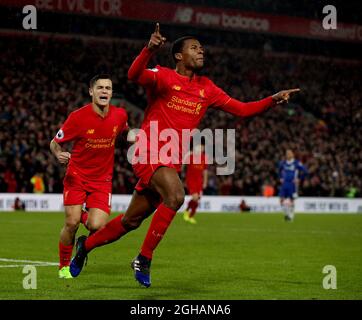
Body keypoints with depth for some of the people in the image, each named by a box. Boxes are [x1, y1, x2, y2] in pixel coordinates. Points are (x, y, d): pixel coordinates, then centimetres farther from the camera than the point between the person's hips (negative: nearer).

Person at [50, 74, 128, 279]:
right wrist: (59, 154, -26)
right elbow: (55, 143, -3)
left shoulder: (120, 115, -3)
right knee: (72, 223, -12)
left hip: (102, 179, 2)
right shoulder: (78, 117, -14)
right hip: (77, 176, -2)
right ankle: (64, 266, 12)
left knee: (97, 227, -15)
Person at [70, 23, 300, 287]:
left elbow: (241, 109, 12)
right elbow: (134, 75, -25)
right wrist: (150, 50, -44)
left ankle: (86, 244, 33)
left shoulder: (206, 88, 12)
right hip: (151, 153, -6)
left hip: (173, 161, 6)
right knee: (175, 196, -31)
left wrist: (273, 100, -1)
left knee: (131, 220, 11)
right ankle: (144, 259, -18)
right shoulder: (164, 76, -5)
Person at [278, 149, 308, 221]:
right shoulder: (282, 163, 7)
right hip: (284, 184, 4)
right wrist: (281, 178, 15)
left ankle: (291, 216, 15)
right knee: (282, 200, -5)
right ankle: (286, 213, 15)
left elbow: (305, 172, -4)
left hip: (292, 184, -4)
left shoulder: (297, 163, -7)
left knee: (291, 200, 0)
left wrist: (299, 179, -5)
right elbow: (279, 170, 27)